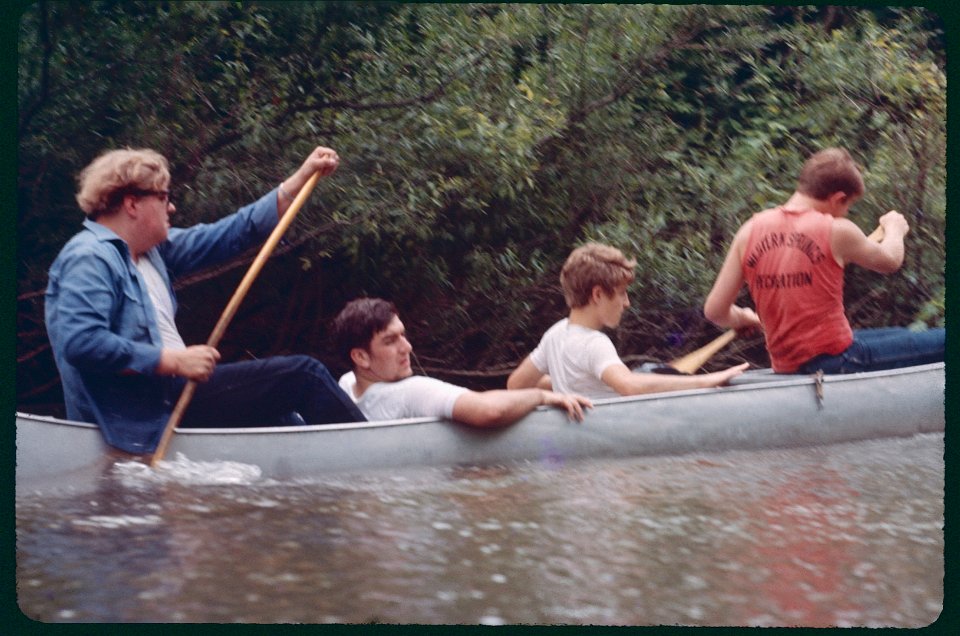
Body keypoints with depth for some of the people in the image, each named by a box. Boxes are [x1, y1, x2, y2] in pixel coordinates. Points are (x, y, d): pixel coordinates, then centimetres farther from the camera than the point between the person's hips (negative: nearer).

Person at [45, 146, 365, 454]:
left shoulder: (151, 250, 14)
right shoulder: (89, 259, -16)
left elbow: (229, 235, 18)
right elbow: (81, 343, -28)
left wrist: (302, 177, 17)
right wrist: (174, 360, -25)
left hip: (169, 392, 11)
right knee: (303, 375, -7)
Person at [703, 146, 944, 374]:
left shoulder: (750, 231, 2)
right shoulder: (836, 231, -10)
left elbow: (714, 311, 1)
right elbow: (890, 261, 10)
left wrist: (743, 319, 23)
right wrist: (894, 228, 32)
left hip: (785, 367, 7)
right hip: (836, 360, -7)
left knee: (901, 335, 27)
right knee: (942, 343, 1)